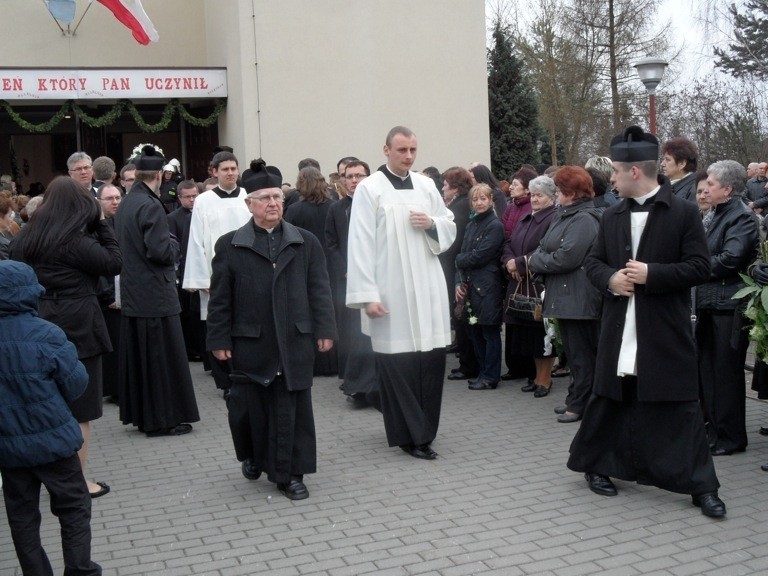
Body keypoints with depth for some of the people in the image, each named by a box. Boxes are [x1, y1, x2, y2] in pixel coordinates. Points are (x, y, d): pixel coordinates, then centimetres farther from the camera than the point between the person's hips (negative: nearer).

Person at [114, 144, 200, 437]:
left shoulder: (125, 204, 9)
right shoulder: (150, 206, -18)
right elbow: (161, 251, -23)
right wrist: (174, 243, -2)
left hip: (132, 293, 9)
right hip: (155, 295, -9)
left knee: (137, 354, 14)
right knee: (162, 356, -1)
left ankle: (141, 414, 23)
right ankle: (163, 418, 4)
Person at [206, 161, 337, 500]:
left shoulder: (305, 243, 7)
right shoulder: (230, 246, 3)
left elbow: (319, 290, 7)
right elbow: (220, 298, 2)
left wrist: (324, 330, 1)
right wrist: (219, 339, -1)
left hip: (295, 342, 1)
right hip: (250, 345, -1)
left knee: (293, 410, 3)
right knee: (250, 406, 8)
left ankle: (290, 474, 14)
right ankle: (253, 456, 35)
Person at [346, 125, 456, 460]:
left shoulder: (426, 185, 12)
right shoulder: (370, 188, -3)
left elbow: (450, 229, 19)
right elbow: (361, 244, -8)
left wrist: (432, 223, -5)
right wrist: (367, 295, -13)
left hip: (427, 290, 5)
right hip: (389, 293, -4)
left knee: (433, 357, 5)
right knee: (397, 363, -2)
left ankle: (424, 429, 20)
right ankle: (410, 435, 8)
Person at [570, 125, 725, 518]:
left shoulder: (683, 213, -5)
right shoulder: (612, 216, 10)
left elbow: (699, 267, -9)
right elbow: (593, 262, 14)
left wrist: (651, 274, -19)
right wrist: (609, 278, -8)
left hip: (666, 332, -4)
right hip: (619, 328, 4)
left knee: (681, 406, -1)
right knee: (610, 399, 14)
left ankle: (702, 486, 8)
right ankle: (595, 464, 30)